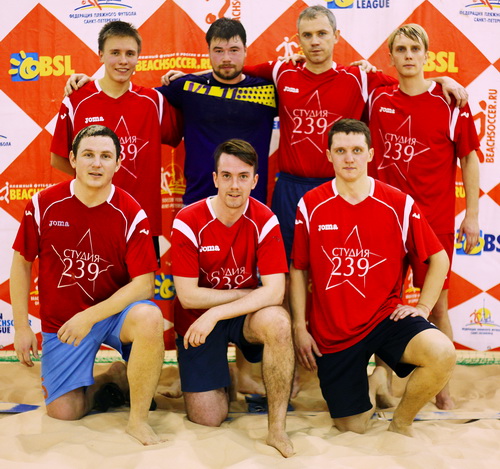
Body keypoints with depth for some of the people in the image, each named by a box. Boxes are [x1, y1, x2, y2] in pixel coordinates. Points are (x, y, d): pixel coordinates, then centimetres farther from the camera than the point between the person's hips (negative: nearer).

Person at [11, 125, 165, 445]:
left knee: (149, 317, -36)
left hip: (115, 312, -2)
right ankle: (112, 382, 27)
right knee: (63, 412, -6)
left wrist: (90, 316, -23)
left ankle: (138, 418, -16)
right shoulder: (44, 205, -8)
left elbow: (144, 283, -17)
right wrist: (21, 327, 2)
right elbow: (22, 263, 3)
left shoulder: (131, 215, -13)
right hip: (60, 322, 2)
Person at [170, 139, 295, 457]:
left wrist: (215, 313, -28)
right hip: (197, 322, 0)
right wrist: (250, 294, -16)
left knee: (277, 320, -35)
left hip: (245, 315, 1)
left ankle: (278, 429, -20)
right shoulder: (188, 222, -17)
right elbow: (188, 296, -17)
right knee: (207, 419, -8)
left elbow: (275, 291, -21)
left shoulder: (264, 221, -13)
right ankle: (222, 378, 29)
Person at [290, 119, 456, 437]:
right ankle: (374, 384, 41)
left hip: (386, 316, 0)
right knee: (352, 428, 5)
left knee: (443, 354, -30)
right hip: (332, 332, 0)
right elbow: (298, 270, 3)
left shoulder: (399, 204, -5)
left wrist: (423, 306, -6)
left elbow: (438, 258, 4)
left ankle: (402, 421, 0)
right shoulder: (311, 205, -4)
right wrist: (299, 328, -1)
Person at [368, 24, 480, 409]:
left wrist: (472, 215, -4)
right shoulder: (379, 100, 5)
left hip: (435, 218, -3)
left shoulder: (450, 102, -4)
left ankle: (443, 390, 17)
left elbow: (469, 158, -1)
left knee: (437, 304, 4)